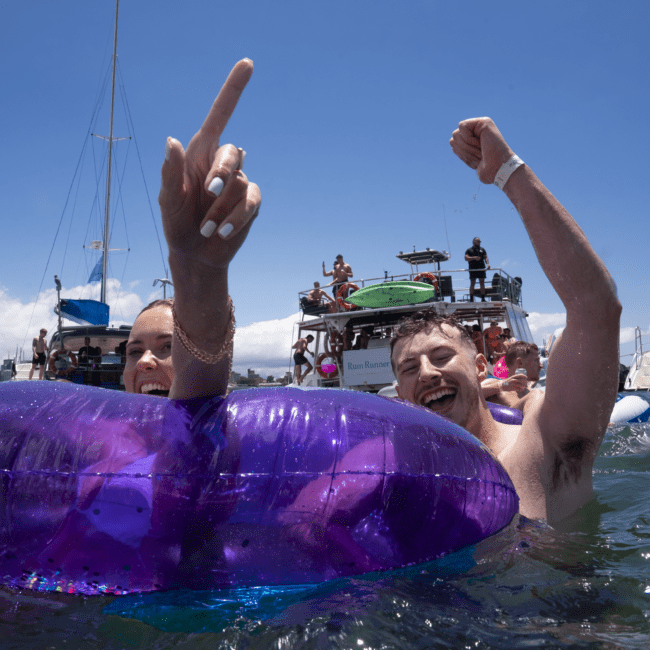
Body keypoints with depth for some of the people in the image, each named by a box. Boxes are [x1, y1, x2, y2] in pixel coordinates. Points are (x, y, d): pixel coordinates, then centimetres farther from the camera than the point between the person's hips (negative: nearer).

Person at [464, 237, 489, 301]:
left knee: (482, 283, 0)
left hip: (481, 269, 3)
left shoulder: (482, 250, 20)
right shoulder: (469, 250, 11)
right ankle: (471, 299, -2)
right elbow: (466, 258, -2)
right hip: (472, 269, -3)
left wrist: (487, 263, -8)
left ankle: (483, 299, 1)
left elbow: (486, 257, 11)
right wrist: (474, 258, -17)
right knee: (472, 283, -3)